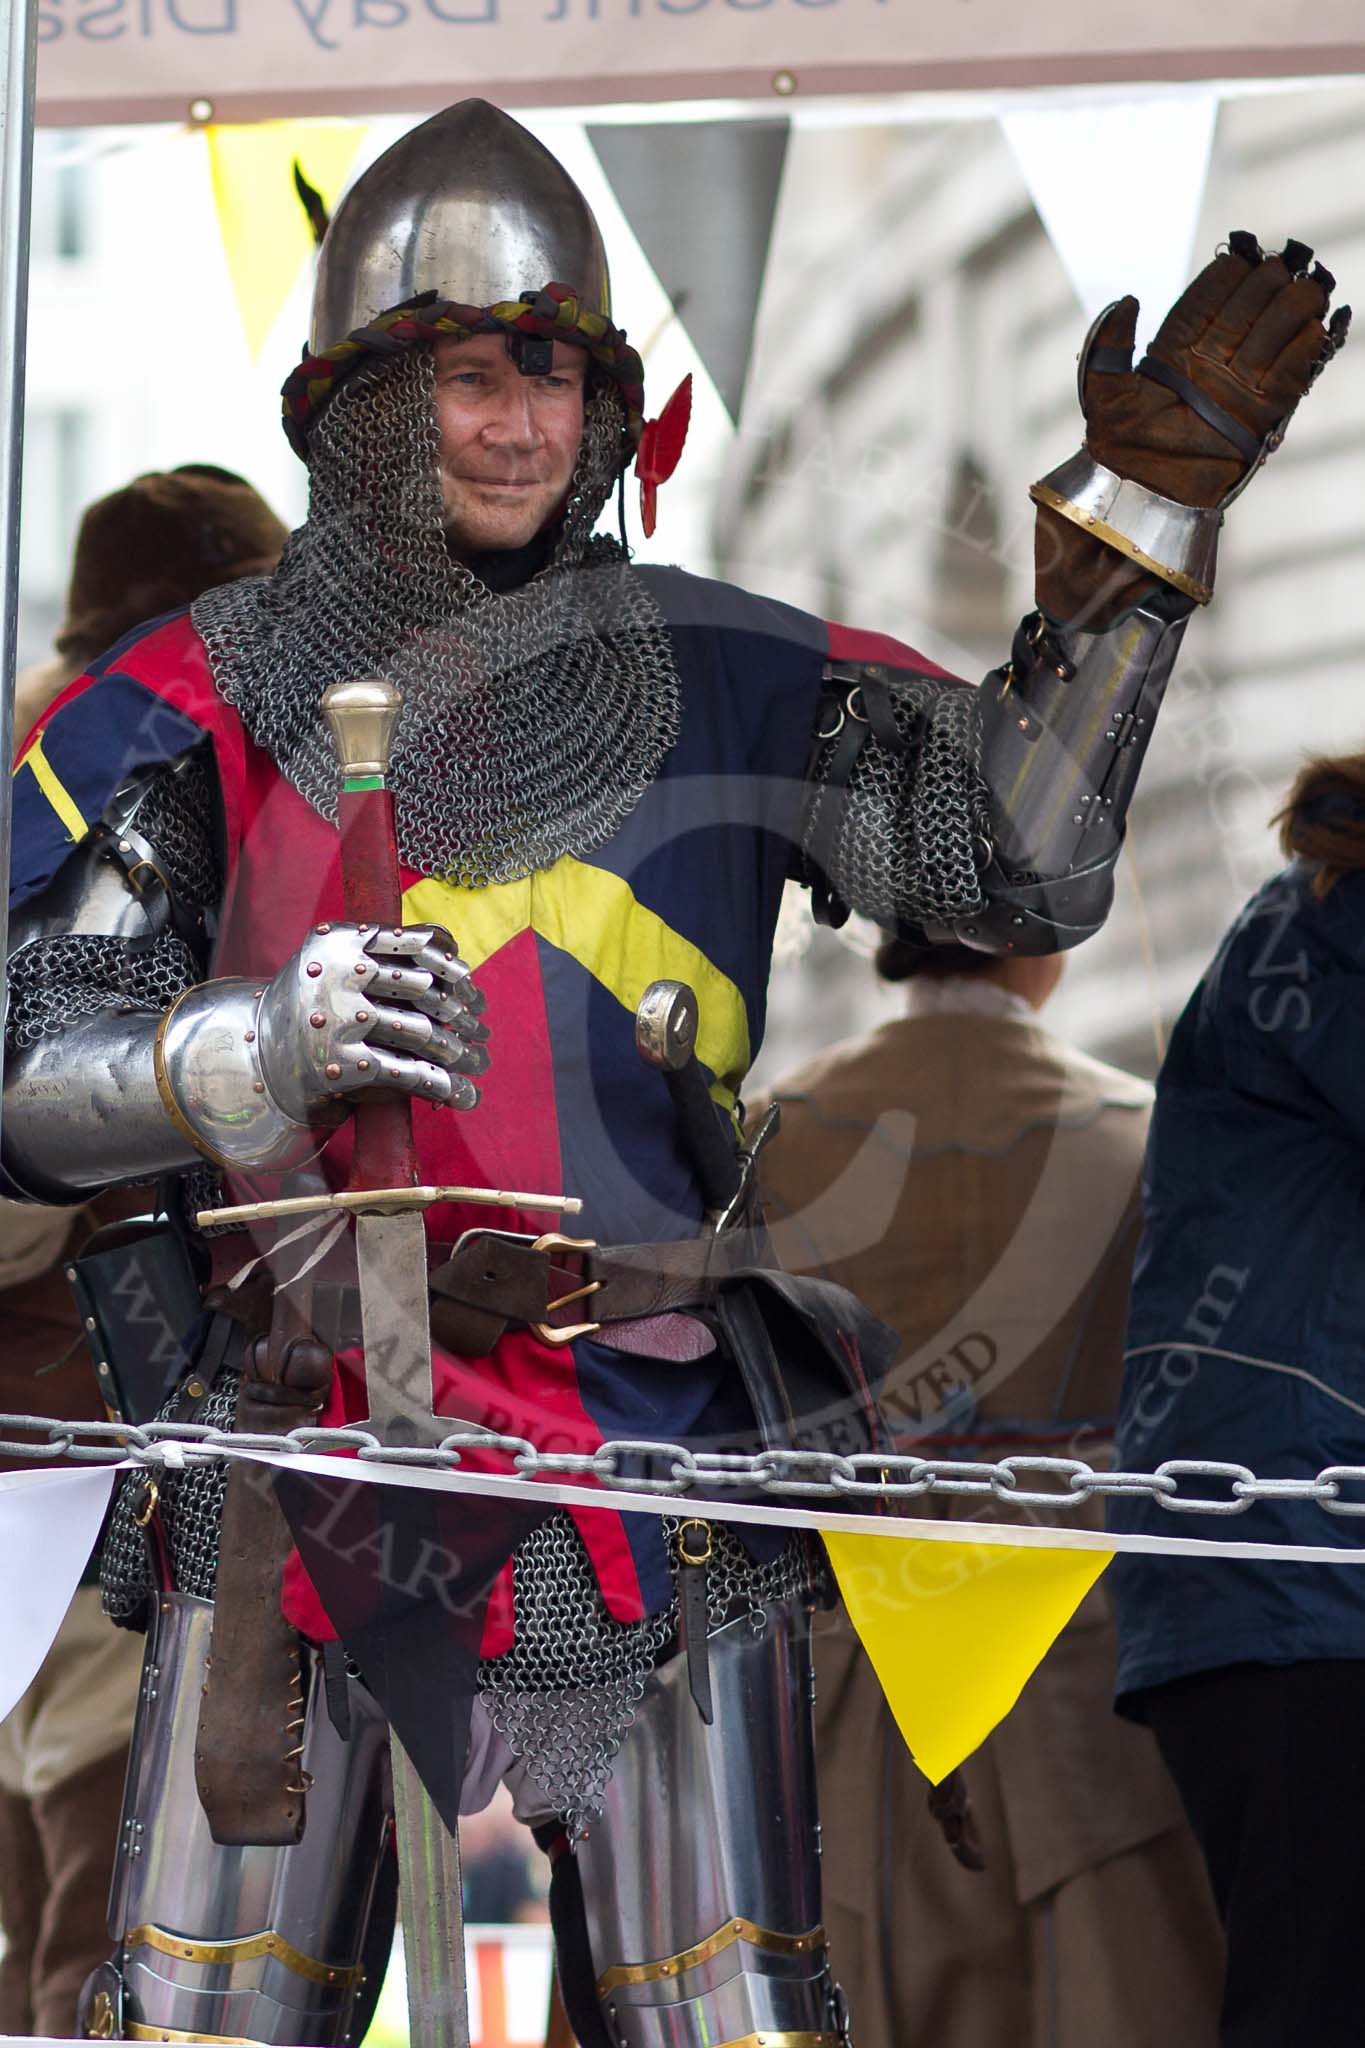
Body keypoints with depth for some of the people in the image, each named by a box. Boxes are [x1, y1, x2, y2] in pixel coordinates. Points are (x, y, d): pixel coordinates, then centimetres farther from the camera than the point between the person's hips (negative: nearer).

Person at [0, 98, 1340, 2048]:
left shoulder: (728, 681, 7)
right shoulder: (206, 702, 2)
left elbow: (1020, 859, 0)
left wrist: (1140, 510, -5)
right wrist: (267, 1048, -23)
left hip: (659, 1452, 1)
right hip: (301, 1463, -1)